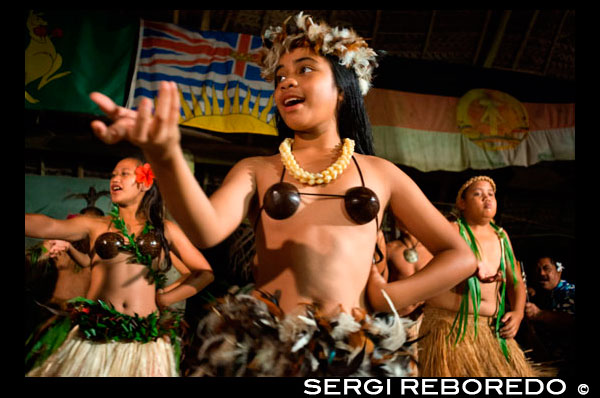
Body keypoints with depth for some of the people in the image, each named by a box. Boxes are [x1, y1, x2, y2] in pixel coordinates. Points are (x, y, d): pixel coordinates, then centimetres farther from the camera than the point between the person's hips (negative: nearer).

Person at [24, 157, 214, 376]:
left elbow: (204, 273, 6)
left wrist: (164, 298, 1)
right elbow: (47, 226, -9)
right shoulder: (96, 225, 8)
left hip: (145, 339, 0)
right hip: (94, 334, 0)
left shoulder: (165, 229, 8)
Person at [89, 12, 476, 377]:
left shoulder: (380, 172, 6)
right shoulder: (255, 170, 7)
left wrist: (378, 302, -3)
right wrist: (166, 157, -32)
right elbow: (207, 230, -14)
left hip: (354, 351, 0)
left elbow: (461, 257, 6)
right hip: (260, 343, 0)